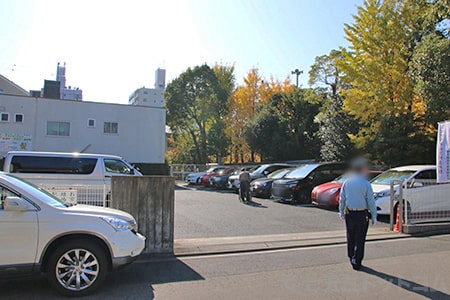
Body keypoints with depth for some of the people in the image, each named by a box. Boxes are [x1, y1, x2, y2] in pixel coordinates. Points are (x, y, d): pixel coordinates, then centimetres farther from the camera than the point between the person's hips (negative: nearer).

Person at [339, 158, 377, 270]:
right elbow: (371, 202, -9)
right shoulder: (366, 184, -11)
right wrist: (374, 216, -1)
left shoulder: (346, 183, 0)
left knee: (350, 238, 17)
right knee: (360, 239, 6)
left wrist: (341, 212, 16)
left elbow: (342, 199, 5)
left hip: (349, 214, 4)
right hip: (362, 215, -3)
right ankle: (356, 262, 9)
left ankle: (351, 258, 30)